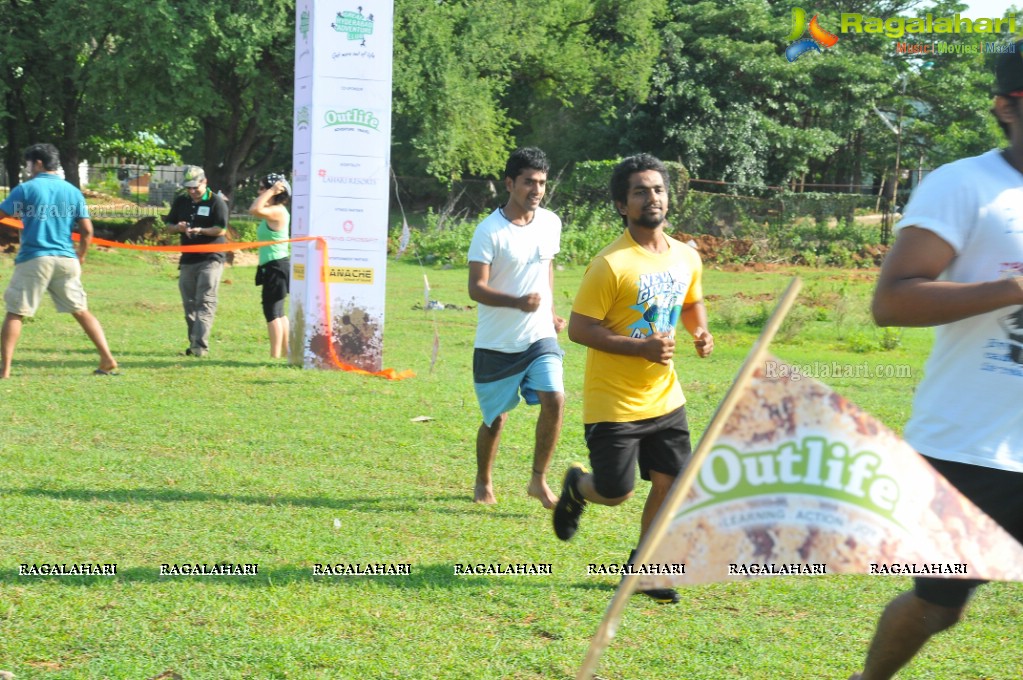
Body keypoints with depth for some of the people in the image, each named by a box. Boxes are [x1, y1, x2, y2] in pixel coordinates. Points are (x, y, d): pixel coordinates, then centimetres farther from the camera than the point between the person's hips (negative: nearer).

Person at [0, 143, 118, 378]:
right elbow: (87, 230, 6)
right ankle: (108, 360, 4)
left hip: (33, 259, -4)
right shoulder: (73, 191, 9)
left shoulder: (26, 189, -2)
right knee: (81, 311, 11)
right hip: (66, 260, 4)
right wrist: (80, 257, 18)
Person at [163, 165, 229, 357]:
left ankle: (201, 345, -20)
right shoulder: (181, 202, 12)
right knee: (189, 304, 9)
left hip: (210, 259, -6)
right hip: (188, 260, 6)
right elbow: (169, 226, 15)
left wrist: (200, 230, -25)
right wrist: (179, 228, -8)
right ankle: (193, 343, 16)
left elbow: (221, 229, -11)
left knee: (205, 302, -14)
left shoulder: (216, 202, -5)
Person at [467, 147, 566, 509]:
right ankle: (483, 482, 32)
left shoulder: (550, 223, 3)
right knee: (495, 418, 6)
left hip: (540, 336, 4)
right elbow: (476, 288, -18)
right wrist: (517, 302, -32)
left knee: (554, 398, -17)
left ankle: (539, 480, -2)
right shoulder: (489, 231, -14)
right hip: (496, 343, -3)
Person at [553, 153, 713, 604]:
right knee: (615, 492, -3)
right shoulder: (611, 264, -17)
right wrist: (642, 347, -24)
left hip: (665, 398, 6)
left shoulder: (687, 258, 4)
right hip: (613, 402, -6)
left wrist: (701, 331, 1)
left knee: (670, 482, 3)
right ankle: (576, 487, 33)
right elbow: (579, 329, -17)